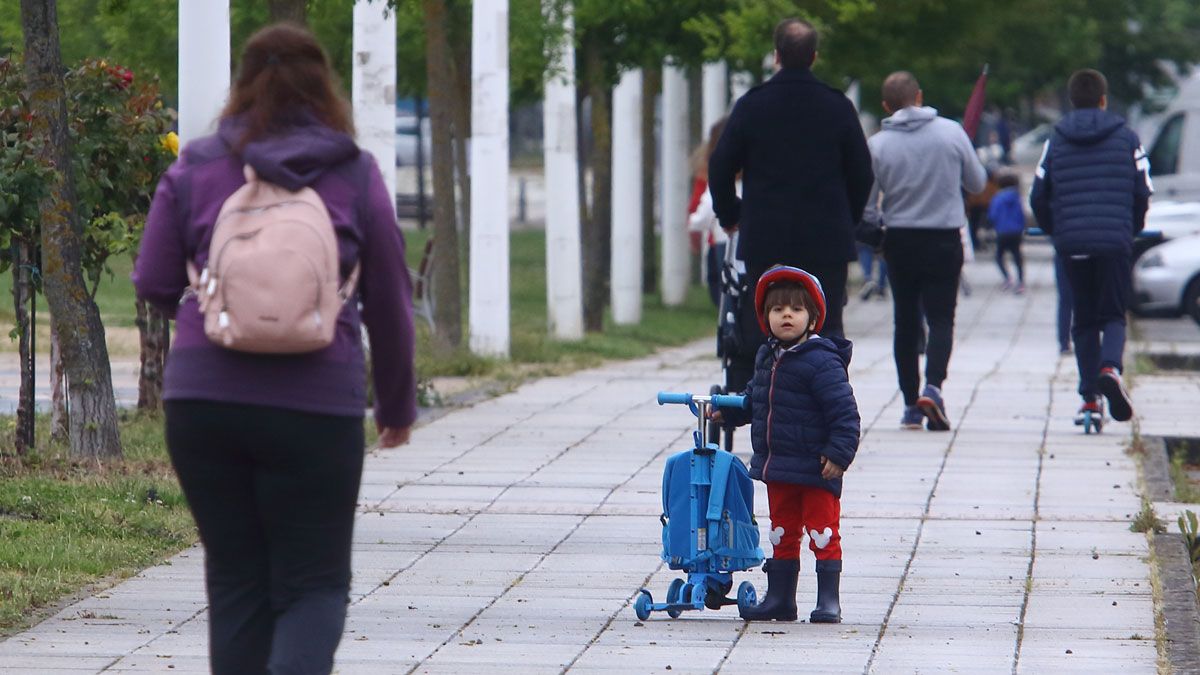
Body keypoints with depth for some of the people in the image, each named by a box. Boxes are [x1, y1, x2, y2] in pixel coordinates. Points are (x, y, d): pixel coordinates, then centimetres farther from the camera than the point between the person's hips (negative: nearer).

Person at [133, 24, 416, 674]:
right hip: (315, 402, -1)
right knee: (314, 583, 4)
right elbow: (389, 303, 8)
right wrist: (397, 404, 21)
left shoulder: (196, 168, 5)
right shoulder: (355, 174, 3)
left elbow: (154, 283, 6)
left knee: (235, 581, 12)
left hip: (203, 399, 2)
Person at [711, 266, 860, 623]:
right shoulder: (767, 358, 9)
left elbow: (844, 412, -18)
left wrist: (839, 453, -22)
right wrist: (727, 410, 15)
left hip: (816, 470, -8)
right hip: (777, 470, 8)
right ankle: (779, 598, 24)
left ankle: (828, 600, 6)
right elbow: (755, 398, 27)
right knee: (782, 534, 15)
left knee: (823, 534, 0)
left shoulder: (821, 362, -17)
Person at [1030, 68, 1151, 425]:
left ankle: (1089, 396, 4)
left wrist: (1054, 230, 24)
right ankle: (1110, 367, -23)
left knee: (1084, 321, 11)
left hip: (1071, 244, 1)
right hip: (1115, 241, -1)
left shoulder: (1055, 141, 8)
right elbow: (1143, 192, 3)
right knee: (1114, 315, 7)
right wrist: (1132, 229, 20)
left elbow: (1038, 197, 7)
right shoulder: (1126, 138, 4)